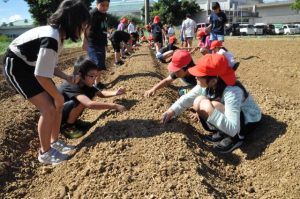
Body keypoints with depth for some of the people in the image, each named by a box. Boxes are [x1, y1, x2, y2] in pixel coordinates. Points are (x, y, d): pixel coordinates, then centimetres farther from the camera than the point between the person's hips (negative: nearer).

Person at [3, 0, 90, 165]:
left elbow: (49, 64, 8)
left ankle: (54, 142, 21)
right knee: (48, 108, -13)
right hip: (16, 68, -9)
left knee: (57, 105, 5)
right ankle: (45, 153, 4)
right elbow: (41, 75, -28)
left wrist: (67, 77, -4)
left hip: (31, 66, 9)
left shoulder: (57, 34, -2)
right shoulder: (51, 39, -32)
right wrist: (58, 96, -15)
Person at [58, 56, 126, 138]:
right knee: (81, 102, -30)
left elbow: (100, 93, 3)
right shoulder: (72, 86, -32)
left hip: (65, 112, 9)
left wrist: (115, 93, -17)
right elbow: (90, 104, -45)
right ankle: (67, 127, -8)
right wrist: (114, 106, -43)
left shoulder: (85, 84, -6)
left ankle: (72, 120, 11)